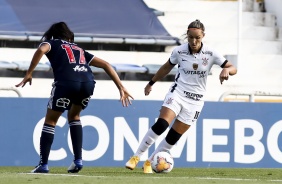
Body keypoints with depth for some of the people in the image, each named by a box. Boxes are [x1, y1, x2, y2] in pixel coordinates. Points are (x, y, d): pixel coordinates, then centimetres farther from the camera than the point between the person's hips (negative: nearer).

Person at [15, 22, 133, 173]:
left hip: (66, 83, -4)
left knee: (50, 120, 13)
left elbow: (41, 50, 0)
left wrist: (29, 73, 1)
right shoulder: (80, 50, 38)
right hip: (88, 83, 4)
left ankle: (43, 164, 5)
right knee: (74, 115, 29)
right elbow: (105, 65, 30)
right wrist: (121, 88, 26)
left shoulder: (52, 43, 26)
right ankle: (78, 160, 17)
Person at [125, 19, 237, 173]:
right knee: (161, 125, -23)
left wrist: (226, 70, -32)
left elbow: (233, 69, -8)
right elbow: (167, 67, 13)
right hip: (177, 93, -1)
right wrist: (151, 83, 21)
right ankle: (136, 157, -14)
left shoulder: (210, 54, -9)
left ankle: (149, 162, 15)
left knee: (173, 137, -1)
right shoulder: (179, 51, -6)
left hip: (195, 101, 1)